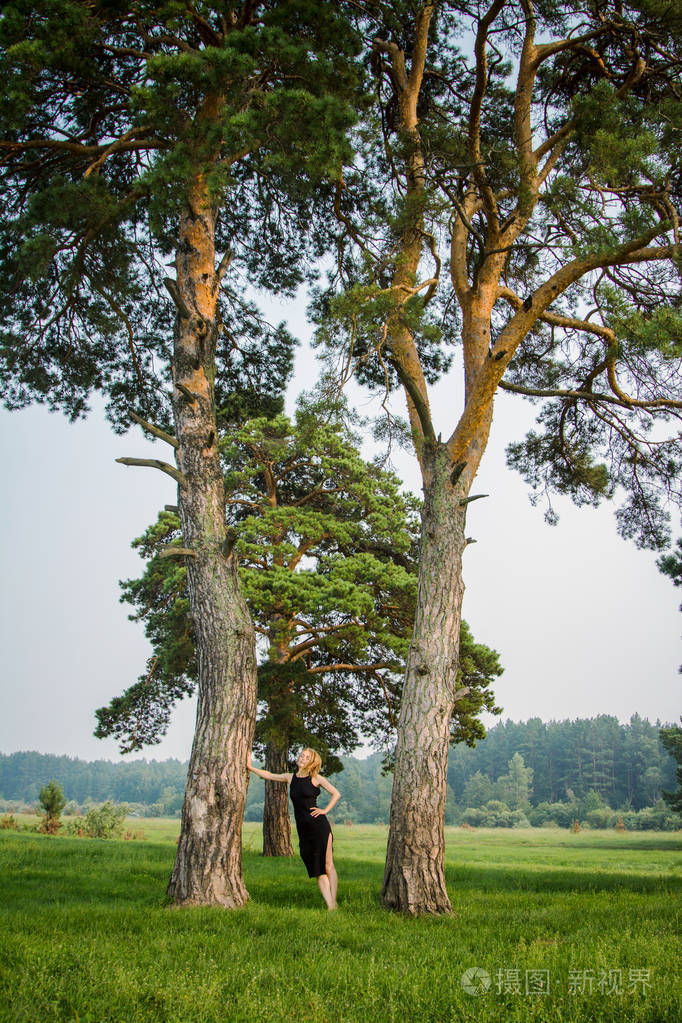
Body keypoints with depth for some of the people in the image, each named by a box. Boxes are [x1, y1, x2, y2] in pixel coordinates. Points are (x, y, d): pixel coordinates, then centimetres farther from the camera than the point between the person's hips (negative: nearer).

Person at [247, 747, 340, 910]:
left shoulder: (315, 778, 1)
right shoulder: (290, 777, 13)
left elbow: (336, 794, 4)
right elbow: (269, 775, 24)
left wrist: (325, 810, -3)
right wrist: (250, 767, 23)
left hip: (319, 826, -4)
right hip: (303, 829, 5)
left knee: (328, 866, -4)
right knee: (318, 871, 2)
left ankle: (333, 904, 0)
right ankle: (329, 906, 3)